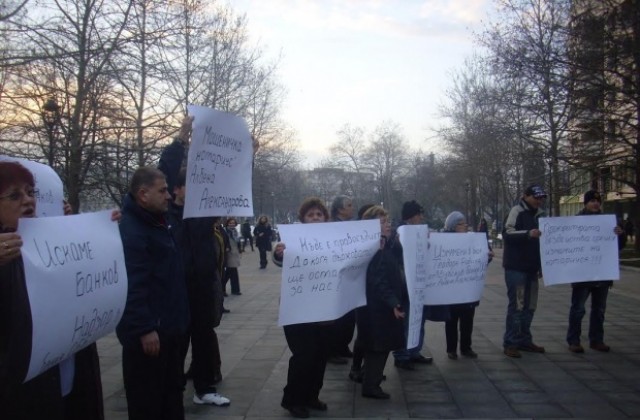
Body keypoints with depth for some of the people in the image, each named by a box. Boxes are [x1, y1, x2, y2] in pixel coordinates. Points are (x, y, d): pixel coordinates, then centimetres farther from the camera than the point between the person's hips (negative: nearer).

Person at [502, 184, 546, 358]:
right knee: (516, 305, -7)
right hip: (516, 267, -8)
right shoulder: (517, 211, -8)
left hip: (531, 267, 8)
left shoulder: (539, 214, 15)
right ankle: (510, 343, -1)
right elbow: (507, 233, -21)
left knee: (529, 306, 11)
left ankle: (524, 340, 22)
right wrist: (528, 233, -36)